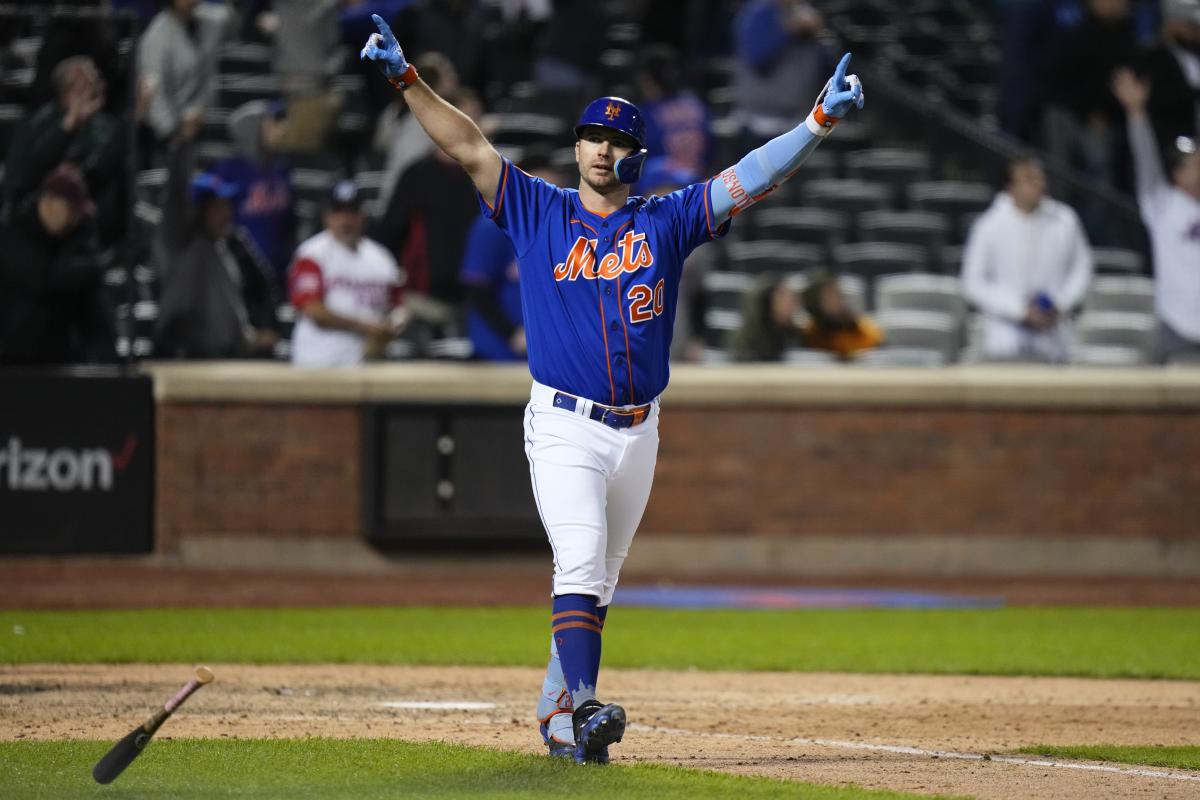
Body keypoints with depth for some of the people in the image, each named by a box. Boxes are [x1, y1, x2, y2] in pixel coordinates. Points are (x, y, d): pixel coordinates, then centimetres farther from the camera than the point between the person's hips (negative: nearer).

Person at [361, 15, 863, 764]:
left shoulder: (667, 221, 7)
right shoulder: (539, 211, 4)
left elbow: (752, 178, 2)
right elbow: (470, 148, -2)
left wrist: (820, 120, -9)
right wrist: (408, 80, -12)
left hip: (638, 432, 3)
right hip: (564, 427, -3)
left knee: (598, 583, 10)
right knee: (580, 562, -19)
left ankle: (557, 711, 20)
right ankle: (584, 707, -30)